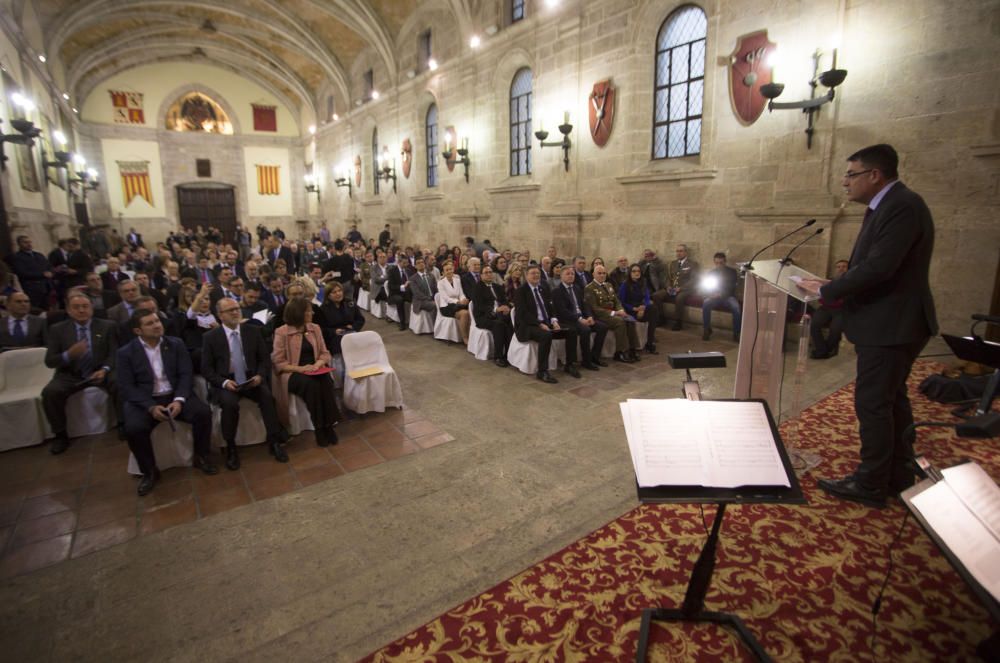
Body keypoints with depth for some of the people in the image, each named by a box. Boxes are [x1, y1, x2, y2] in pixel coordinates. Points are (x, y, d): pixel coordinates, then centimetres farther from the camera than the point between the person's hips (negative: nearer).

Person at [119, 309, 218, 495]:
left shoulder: (176, 344, 5)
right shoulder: (126, 353, 0)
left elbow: (186, 374, -1)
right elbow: (127, 387, -5)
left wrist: (179, 400, -17)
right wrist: (151, 407, -20)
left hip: (175, 395, 1)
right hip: (144, 400, -1)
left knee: (203, 412, -25)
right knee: (134, 429, -30)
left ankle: (201, 457, -1)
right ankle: (149, 471, -4)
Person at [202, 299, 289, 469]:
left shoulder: (253, 331, 6)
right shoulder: (210, 337, 1)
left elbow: (265, 359, 7)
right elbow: (206, 369, -1)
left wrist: (259, 376, -12)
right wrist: (224, 382, -18)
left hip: (251, 379, 2)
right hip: (225, 382, -1)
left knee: (267, 395, -28)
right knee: (230, 403, -32)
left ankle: (274, 441, -15)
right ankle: (230, 448, -11)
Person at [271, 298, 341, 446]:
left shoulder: (315, 328, 10)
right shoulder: (282, 332, -4)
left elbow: (325, 353, 10)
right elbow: (278, 362, -6)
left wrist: (318, 364, -11)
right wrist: (299, 368, -19)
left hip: (315, 369, 4)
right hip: (293, 373, -3)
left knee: (326, 382, -31)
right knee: (312, 385, -35)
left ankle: (329, 424, -24)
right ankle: (319, 428, -22)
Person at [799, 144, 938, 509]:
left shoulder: (903, 206, -19)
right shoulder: (887, 206, 12)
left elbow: (878, 267, -27)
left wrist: (826, 290, -17)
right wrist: (834, 287, 2)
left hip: (890, 325, -11)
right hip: (890, 324, 11)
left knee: (872, 403, -2)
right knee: (892, 399, 19)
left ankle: (870, 485, 11)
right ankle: (898, 475, 33)